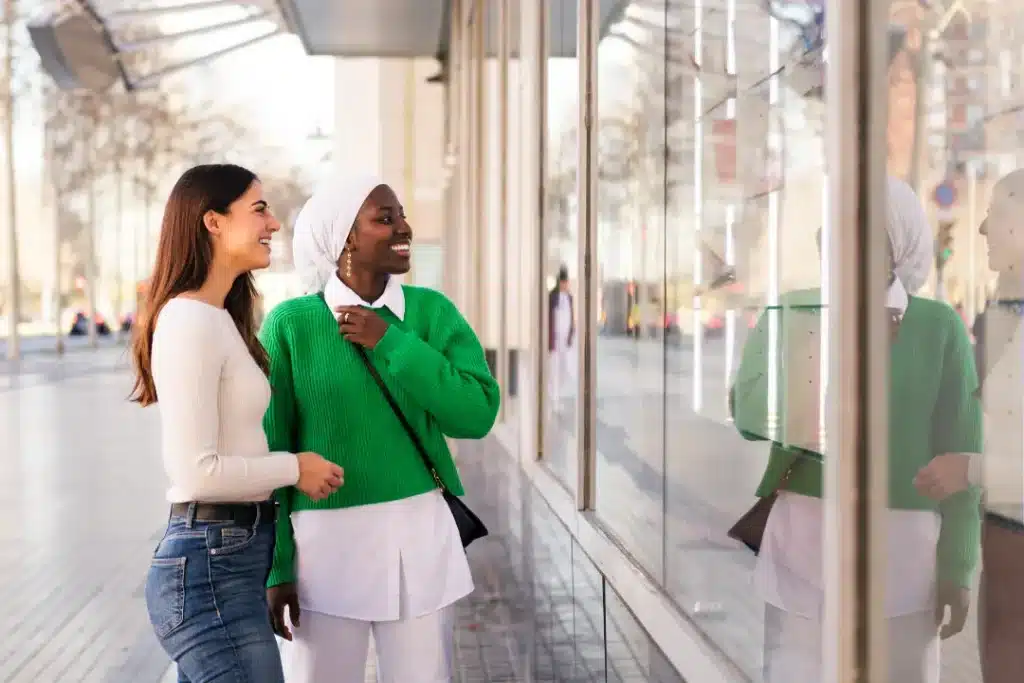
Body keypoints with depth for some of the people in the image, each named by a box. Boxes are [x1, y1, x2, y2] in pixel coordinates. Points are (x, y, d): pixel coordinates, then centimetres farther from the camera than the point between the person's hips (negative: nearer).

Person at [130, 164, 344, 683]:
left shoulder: (221, 319, 14)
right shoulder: (189, 319, -16)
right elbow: (196, 470, -21)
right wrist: (294, 468, -10)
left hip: (231, 557, 10)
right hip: (211, 566, -9)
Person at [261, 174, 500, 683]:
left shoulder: (432, 310, 1)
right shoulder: (291, 324, -6)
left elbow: (477, 414, -8)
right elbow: (270, 448, -2)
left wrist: (391, 345, -13)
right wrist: (274, 564, -3)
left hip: (419, 537, 2)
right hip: (325, 542, -2)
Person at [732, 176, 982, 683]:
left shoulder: (938, 327, 1)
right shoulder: (791, 314, 2)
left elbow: (959, 451, 3)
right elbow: (751, 417, -9)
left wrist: (957, 566, 2)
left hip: (903, 550, 0)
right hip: (805, 543, 0)